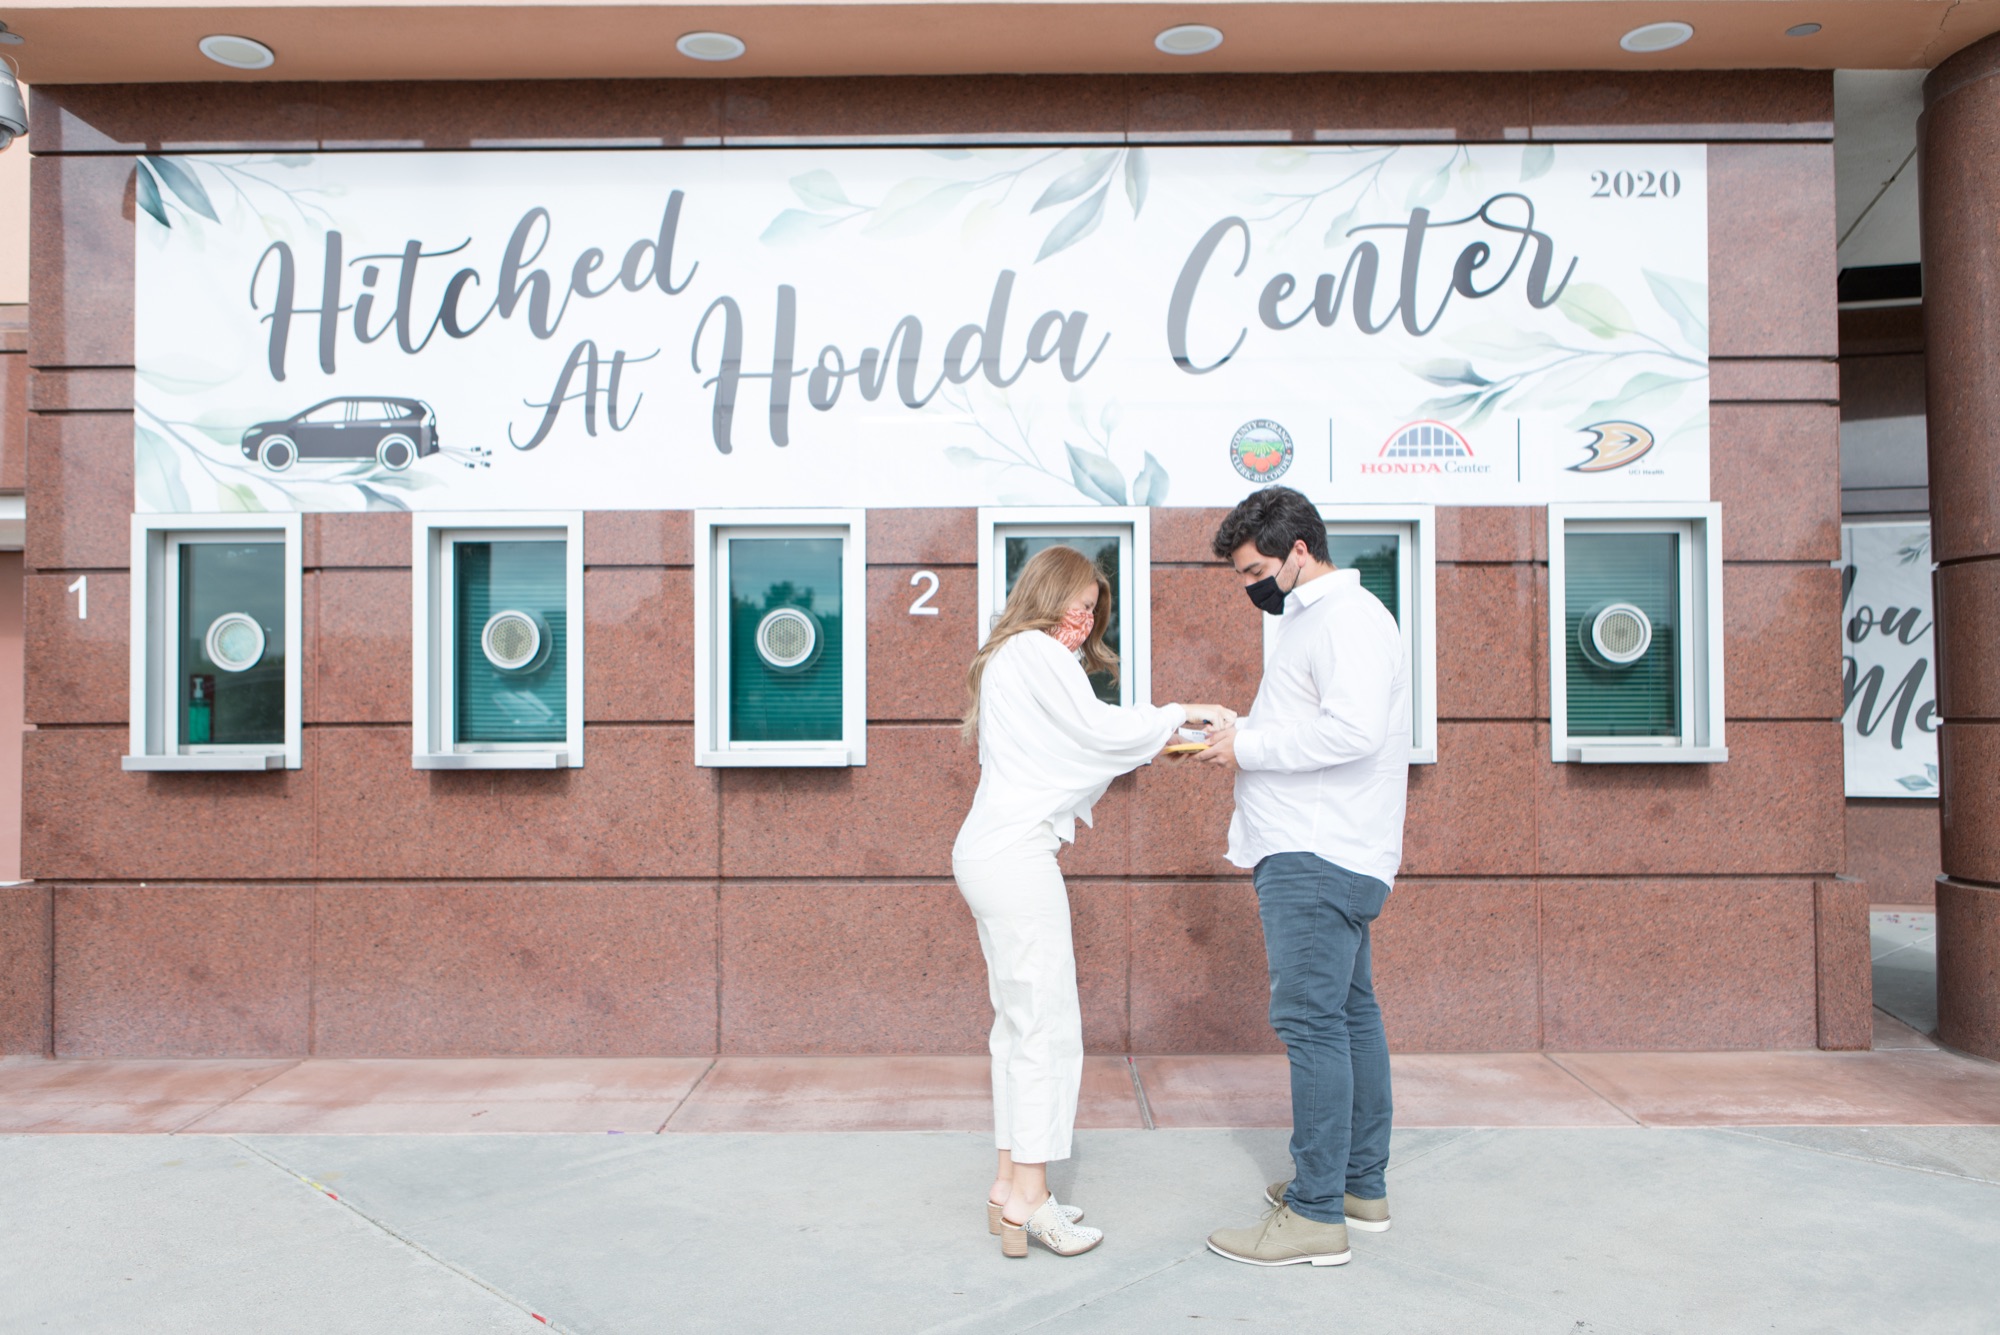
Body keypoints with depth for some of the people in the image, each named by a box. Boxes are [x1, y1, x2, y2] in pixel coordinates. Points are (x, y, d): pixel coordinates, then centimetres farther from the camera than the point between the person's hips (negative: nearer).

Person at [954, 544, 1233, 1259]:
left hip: (985, 851, 10)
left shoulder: (1006, 658, 24)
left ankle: (1012, 1183, 17)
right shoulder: (1036, 651, -7)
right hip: (1015, 853, -10)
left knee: (1018, 1022, 12)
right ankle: (1028, 1198, -2)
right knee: (1046, 1024, -6)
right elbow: (1099, 728, -11)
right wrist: (1182, 713, 1)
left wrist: (1150, 740, 13)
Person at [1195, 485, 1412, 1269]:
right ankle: (1362, 1187, 23)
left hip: (1319, 860, -11)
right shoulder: (1314, 621, 21)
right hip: (1317, 854, 11)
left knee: (1312, 1022, -9)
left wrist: (1248, 746, -17)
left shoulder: (1348, 618, -12)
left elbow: (1354, 729, -25)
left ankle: (1316, 1215, -4)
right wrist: (1237, 736, 13)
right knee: (1350, 1015, 14)